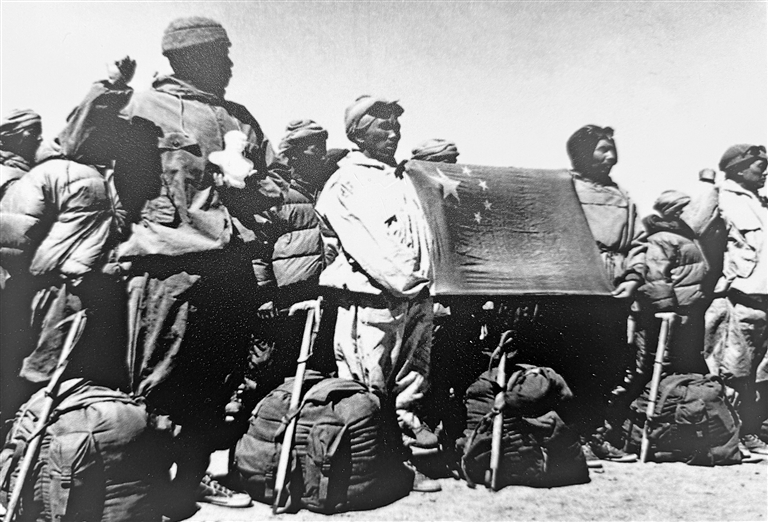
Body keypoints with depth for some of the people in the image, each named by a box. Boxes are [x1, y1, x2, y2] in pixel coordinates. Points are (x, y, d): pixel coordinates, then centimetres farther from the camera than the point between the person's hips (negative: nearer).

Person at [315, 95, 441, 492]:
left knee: (413, 378, 14)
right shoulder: (345, 183, -2)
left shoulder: (403, 178, 21)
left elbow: (423, 235, 22)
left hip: (417, 297, 7)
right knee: (367, 389, -1)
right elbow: (360, 245, -13)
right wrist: (400, 282, -17)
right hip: (373, 299, -7)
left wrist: (425, 281, 9)